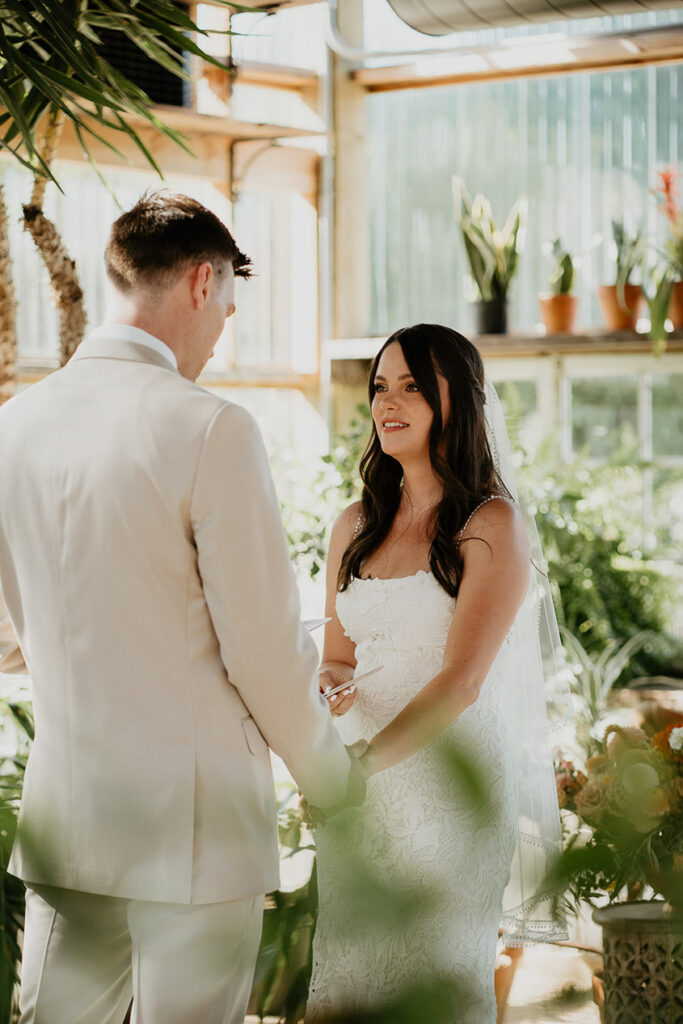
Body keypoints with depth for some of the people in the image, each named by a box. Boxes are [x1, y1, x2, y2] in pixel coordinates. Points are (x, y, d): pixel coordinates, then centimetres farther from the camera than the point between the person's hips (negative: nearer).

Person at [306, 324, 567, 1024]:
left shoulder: (493, 523, -9)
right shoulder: (356, 526, 9)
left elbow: (461, 678, -17)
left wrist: (363, 764, -26)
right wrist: (327, 687, -9)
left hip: (452, 776, -5)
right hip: (360, 781, 5)